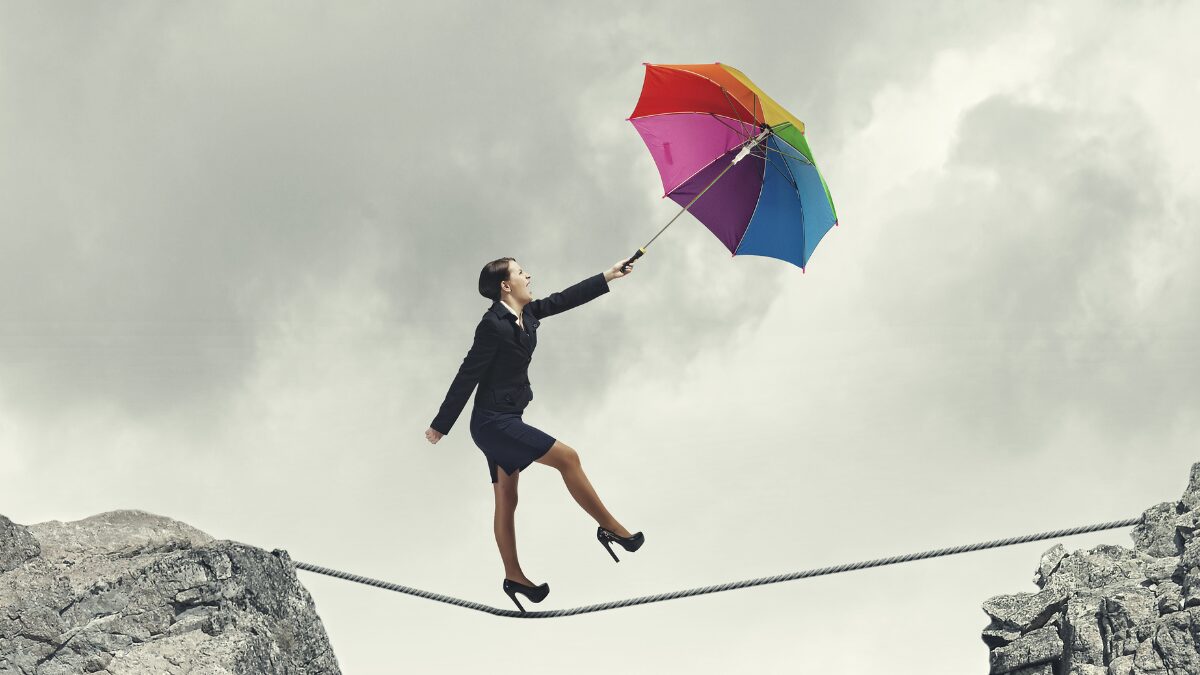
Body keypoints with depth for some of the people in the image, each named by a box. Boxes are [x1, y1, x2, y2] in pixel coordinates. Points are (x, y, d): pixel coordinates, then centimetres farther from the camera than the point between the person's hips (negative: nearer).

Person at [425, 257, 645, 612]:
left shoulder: (525, 313, 4)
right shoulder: (493, 325, -20)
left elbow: (564, 299, 16)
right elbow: (467, 376, -17)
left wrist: (609, 275, 18)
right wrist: (440, 425, -12)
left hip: (502, 421, 9)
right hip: (493, 422, -9)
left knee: (506, 502, 14)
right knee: (567, 457, -12)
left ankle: (514, 577, 22)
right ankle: (610, 528, -1)